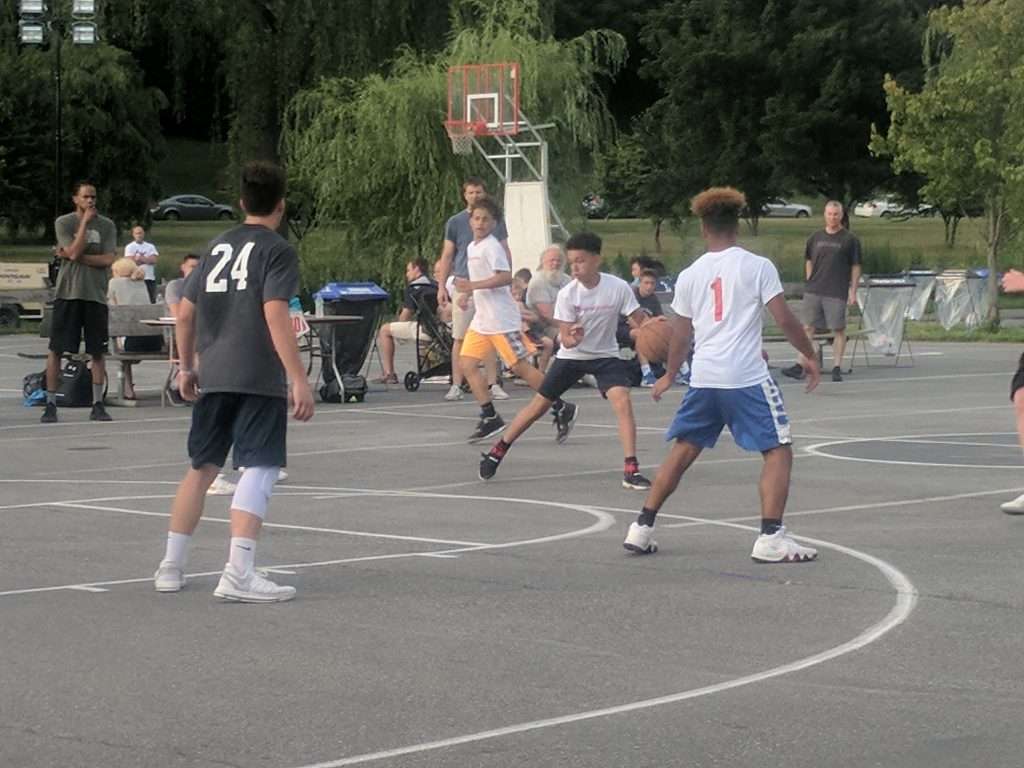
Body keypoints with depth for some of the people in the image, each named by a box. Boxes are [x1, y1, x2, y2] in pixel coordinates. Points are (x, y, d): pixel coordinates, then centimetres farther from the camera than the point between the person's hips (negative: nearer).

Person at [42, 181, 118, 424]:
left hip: (95, 294, 2)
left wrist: (72, 256, -9)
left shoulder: (106, 225, 6)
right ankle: (50, 404, 3)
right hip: (67, 292, -2)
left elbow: (109, 260, -5)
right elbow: (74, 252, -13)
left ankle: (98, 404, 12)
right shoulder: (63, 223, 1)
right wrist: (85, 221, -11)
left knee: (97, 352, 4)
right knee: (56, 349, -2)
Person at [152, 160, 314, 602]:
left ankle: (171, 566, 21)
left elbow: (185, 313, 16)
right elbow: (275, 316, -15)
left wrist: (186, 367, 27)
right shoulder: (277, 251, -3)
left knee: (201, 467, 17)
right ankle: (238, 575, -16)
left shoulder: (218, 247, 15)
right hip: (259, 380, -6)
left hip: (212, 378, 6)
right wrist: (298, 379, -17)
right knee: (259, 470, -6)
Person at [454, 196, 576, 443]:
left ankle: (561, 409, 1)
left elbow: (506, 277, -24)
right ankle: (490, 418, 2)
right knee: (467, 364, 0)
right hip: (481, 319, 9)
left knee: (520, 366, -8)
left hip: (502, 319, -9)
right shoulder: (472, 247, 16)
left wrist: (472, 285, -26)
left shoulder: (492, 246, -12)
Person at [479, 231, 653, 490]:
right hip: (571, 355, 1)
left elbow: (640, 321, -13)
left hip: (605, 355, -1)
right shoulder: (567, 294, -18)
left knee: (622, 401, -23)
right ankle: (497, 452, 23)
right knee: (538, 406, 6)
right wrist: (572, 339, -42)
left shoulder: (618, 288, -19)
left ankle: (631, 469, -21)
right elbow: (564, 337, -18)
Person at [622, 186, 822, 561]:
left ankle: (641, 529, 18)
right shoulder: (758, 267, -3)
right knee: (778, 451, 2)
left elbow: (680, 334, 16)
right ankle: (770, 538, -10)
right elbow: (784, 319, -6)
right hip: (747, 376, -5)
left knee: (682, 451, 17)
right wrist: (810, 355, 8)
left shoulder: (689, 275, 9)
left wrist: (669, 375, 30)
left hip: (703, 376, 5)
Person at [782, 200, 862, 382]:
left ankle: (837, 368, 7)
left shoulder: (849, 239, 1)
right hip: (813, 290, 3)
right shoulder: (815, 238, 10)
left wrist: (853, 291, -4)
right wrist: (810, 282, 11)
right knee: (808, 327, 2)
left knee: (839, 329, 0)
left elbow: (856, 267, 2)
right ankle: (800, 366, 2)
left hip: (837, 292, -3)